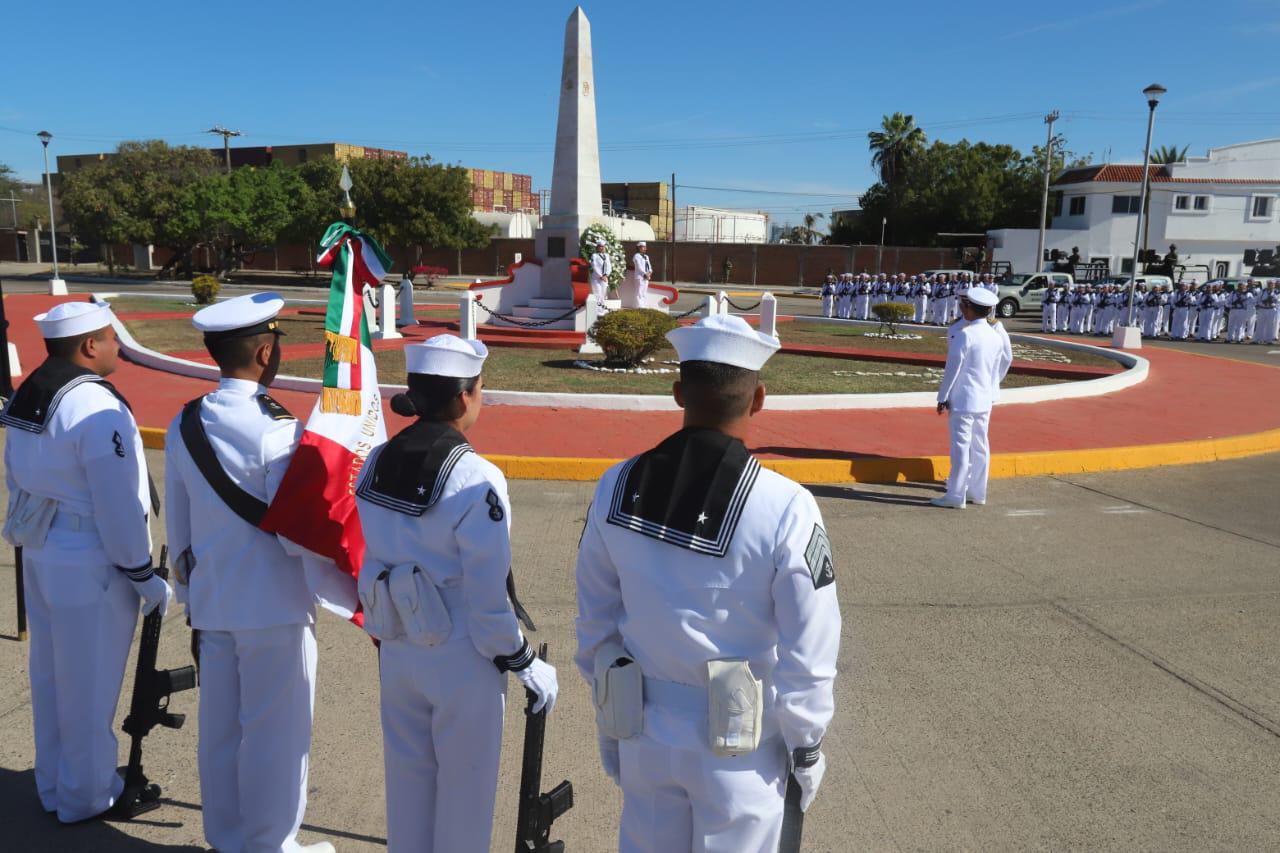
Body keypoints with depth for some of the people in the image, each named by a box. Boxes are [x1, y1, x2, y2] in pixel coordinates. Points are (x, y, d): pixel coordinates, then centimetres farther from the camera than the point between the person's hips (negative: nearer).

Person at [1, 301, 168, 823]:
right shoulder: (96, 409, -22)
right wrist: (145, 578, -12)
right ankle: (87, 795, 22)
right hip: (89, 565, -9)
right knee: (88, 685, 6)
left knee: (49, 673, 20)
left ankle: (53, 785, 37)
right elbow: (118, 506, -21)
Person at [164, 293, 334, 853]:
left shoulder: (184, 425, 2)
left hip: (210, 601, 7)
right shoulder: (276, 430, -20)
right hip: (273, 604, -7)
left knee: (219, 726, 18)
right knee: (275, 732, 8)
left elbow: (177, 525, 10)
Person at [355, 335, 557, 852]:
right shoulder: (475, 479, -23)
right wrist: (525, 665, -8)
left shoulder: (376, 464, -3)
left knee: (407, 776, 23)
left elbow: (374, 557, 5)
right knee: (463, 787, 14)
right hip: (460, 658, -6)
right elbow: (488, 599, -21)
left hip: (397, 650, 6)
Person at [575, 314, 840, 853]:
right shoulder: (785, 510, -23)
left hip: (645, 732, 4)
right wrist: (806, 747, 2)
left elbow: (596, 625, 1)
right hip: (739, 746, -3)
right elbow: (807, 656, -15)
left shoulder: (616, 489, -10)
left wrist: (609, 725, 14)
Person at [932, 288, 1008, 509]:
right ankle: (977, 492, 22)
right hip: (985, 399, 7)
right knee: (979, 446, 14)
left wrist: (943, 397, -8)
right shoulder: (996, 336, 6)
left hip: (963, 399, -7)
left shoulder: (964, 334, -15)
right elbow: (1005, 361, 15)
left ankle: (956, 496, -1)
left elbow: (952, 368, -14)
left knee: (960, 447, -4)